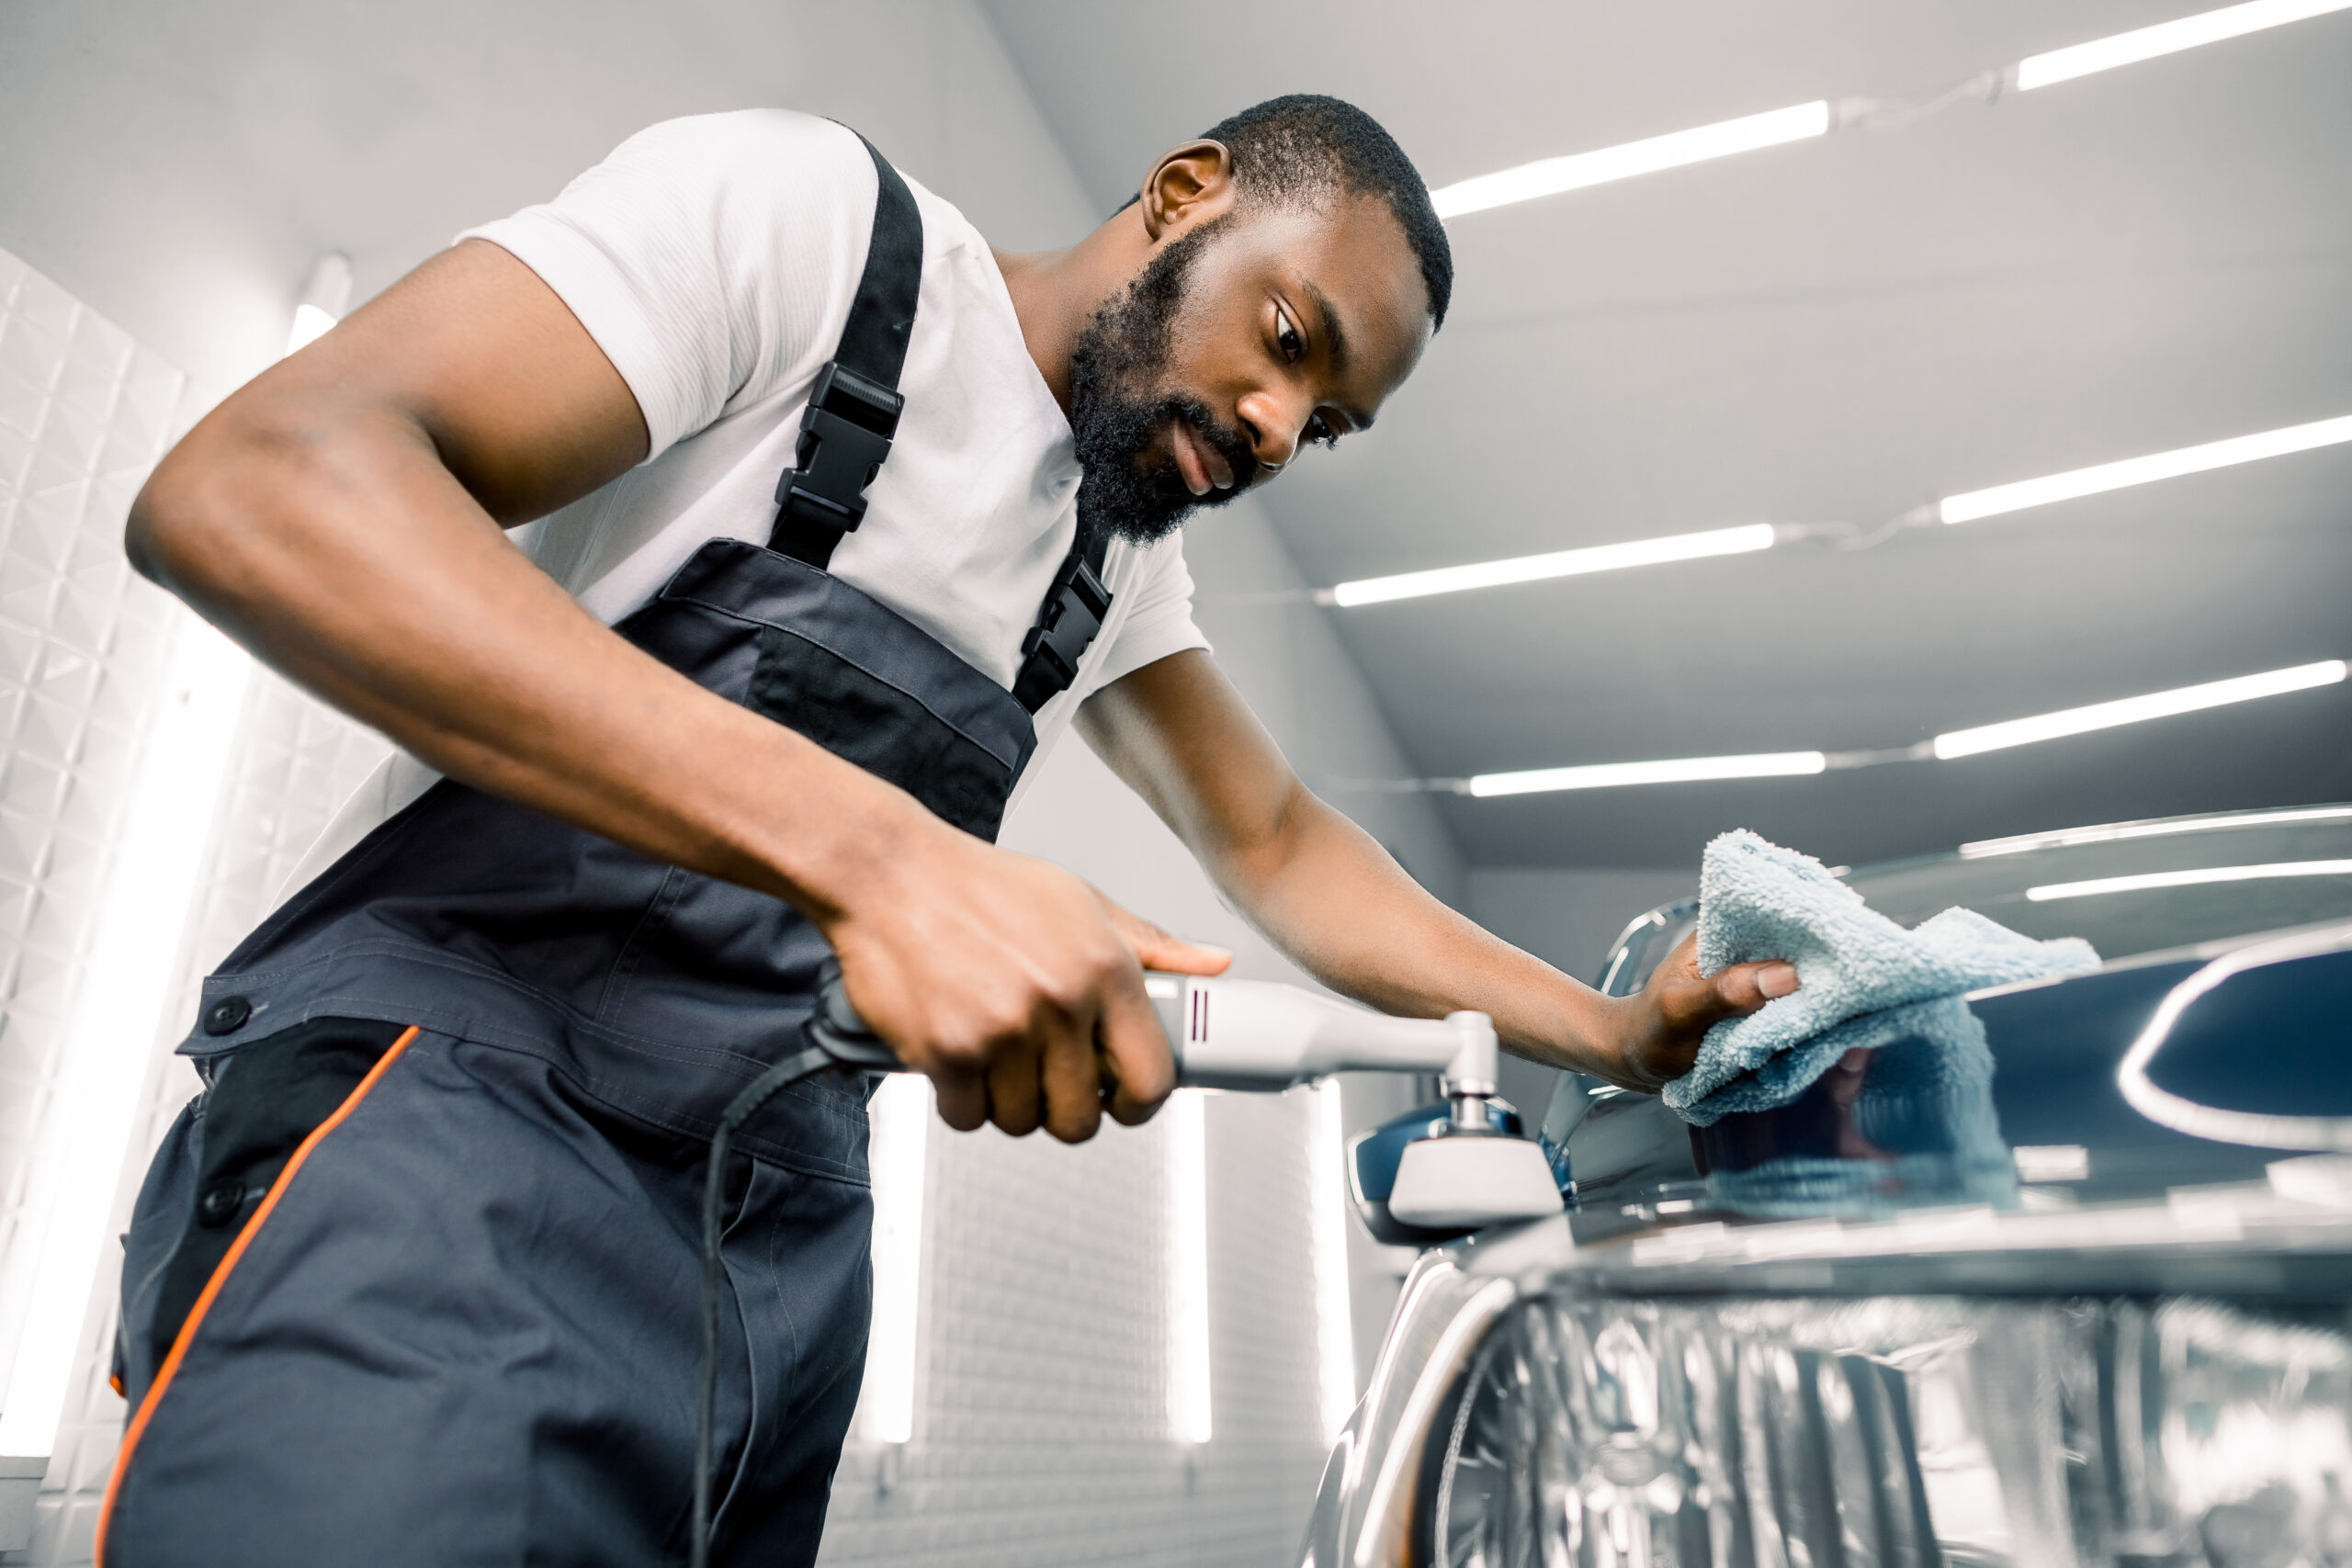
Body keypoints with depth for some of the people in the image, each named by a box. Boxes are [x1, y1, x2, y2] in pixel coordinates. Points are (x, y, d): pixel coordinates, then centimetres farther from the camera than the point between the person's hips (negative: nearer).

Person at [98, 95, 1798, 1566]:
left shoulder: (1125, 556, 14)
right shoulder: (806, 209, -8)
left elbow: (1277, 844, 18)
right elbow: (252, 486, -20)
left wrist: (1616, 1031, 7)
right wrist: (876, 849, -32)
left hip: (784, 1210, 7)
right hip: (451, 1090, -6)